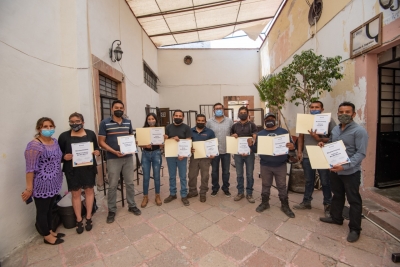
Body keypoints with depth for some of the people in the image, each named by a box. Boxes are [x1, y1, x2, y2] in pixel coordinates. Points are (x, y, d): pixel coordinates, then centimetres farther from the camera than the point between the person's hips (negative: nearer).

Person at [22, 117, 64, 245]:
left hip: (54, 184, 7)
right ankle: (47, 236, 28)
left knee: (49, 209, 22)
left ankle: (50, 231, 39)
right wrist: (29, 188, -17)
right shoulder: (34, 146, -20)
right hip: (41, 186, -7)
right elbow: (30, 169, -19)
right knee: (42, 211, 11)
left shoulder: (55, 141, 4)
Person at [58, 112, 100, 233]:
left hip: (88, 167, 1)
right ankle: (79, 220, 26)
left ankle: (88, 218, 27)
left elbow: (97, 148, 9)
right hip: (72, 169, -1)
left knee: (89, 190, 11)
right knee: (75, 193, 8)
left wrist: (97, 152, -12)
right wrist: (65, 157, -18)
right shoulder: (64, 136, -2)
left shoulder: (91, 134, 1)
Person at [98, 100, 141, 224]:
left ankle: (132, 206, 28)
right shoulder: (105, 123, -5)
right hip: (113, 159, -3)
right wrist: (114, 151, -18)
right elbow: (101, 142, -5)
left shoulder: (128, 122, 7)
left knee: (130, 183, 12)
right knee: (113, 185, 8)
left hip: (128, 157, 3)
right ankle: (112, 210, 26)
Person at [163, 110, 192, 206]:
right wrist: (172, 138, -17)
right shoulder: (168, 127, 7)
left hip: (182, 155, -2)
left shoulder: (186, 127, -3)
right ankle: (172, 194, 30)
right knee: (172, 176, 14)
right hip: (170, 155, 3)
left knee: (183, 176, 6)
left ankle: (184, 196, 20)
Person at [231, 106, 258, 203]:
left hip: (249, 153, -2)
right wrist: (233, 136, -8)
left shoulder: (252, 125, -1)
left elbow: (255, 139, -9)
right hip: (238, 153, 2)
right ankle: (240, 192, 25)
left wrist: (249, 150, -24)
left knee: (249, 174, 7)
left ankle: (249, 194, 21)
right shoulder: (235, 126, 7)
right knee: (239, 174, 10)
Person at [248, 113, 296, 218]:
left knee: (282, 186, 11)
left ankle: (285, 206, 27)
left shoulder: (284, 132, 1)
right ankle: (264, 203, 30)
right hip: (265, 165, 1)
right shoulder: (260, 134, 5)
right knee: (265, 185, 14)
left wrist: (292, 147, -23)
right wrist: (251, 145, -16)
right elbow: (256, 150, 6)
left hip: (280, 165, -1)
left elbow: (291, 145, 1)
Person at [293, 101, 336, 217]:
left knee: (325, 182, 10)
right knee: (309, 181, 16)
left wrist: (319, 139, -22)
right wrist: (299, 151, 5)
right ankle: (306, 202, 29)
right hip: (307, 156, 4)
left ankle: (327, 205, 27)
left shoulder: (329, 120, -6)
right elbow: (301, 137, 10)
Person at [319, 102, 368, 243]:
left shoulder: (359, 131, -14)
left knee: (354, 200, 8)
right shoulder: (335, 129, 7)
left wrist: (345, 166, -30)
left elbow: (361, 153, -20)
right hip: (334, 169, 7)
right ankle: (336, 218, 38)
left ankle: (355, 229, 23)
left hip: (351, 172, -6)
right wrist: (323, 145, -4)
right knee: (337, 195, 21)